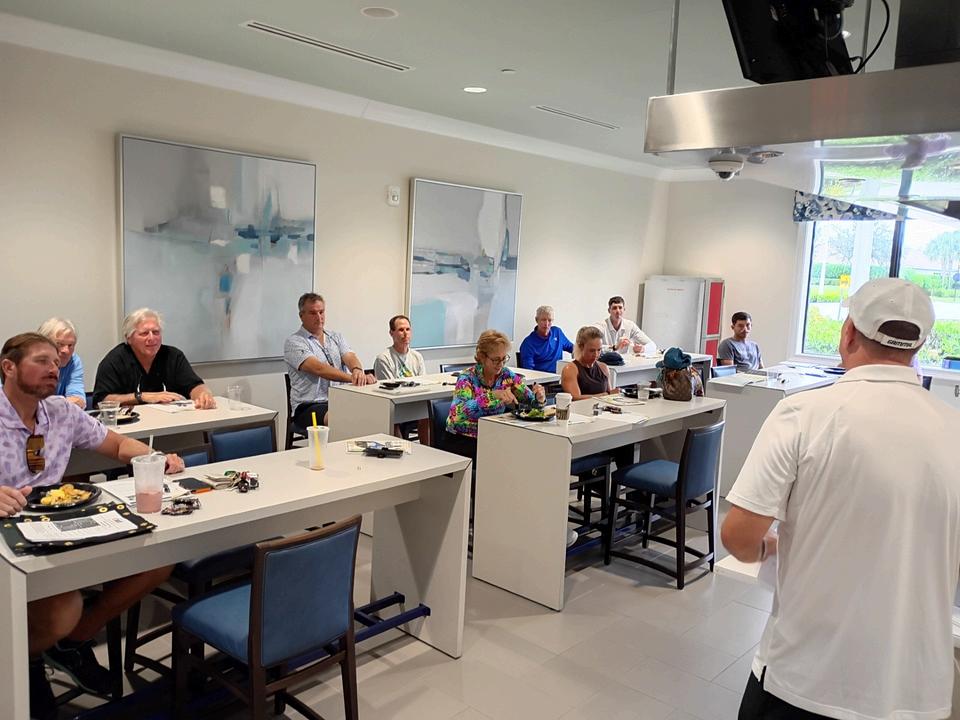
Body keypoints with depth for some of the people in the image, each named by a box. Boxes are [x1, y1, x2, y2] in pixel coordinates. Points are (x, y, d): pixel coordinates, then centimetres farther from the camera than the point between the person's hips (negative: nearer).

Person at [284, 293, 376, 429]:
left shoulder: (336, 337, 19)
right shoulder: (294, 342, 0)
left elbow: (349, 357, -1)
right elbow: (318, 369, -15)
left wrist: (357, 370, -27)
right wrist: (353, 378, -27)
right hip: (309, 406, -5)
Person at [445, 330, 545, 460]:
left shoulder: (507, 375, -1)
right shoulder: (467, 378, -15)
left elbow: (530, 401, 0)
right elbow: (457, 413, -33)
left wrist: (539, 398, -24)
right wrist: (492, 396, -44)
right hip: (461, 440, -5)